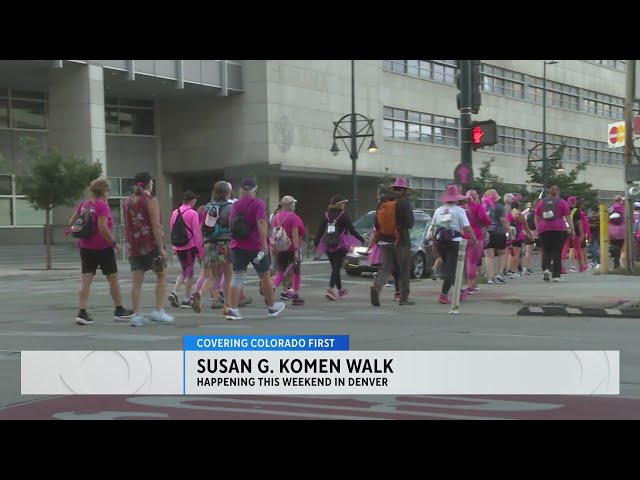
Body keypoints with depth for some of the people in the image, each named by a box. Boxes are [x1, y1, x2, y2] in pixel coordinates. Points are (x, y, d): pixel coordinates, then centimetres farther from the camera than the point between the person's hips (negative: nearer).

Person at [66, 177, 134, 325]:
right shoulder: (103, 206, -16)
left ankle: (82, 312, -7)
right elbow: (103, 228, -24)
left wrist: (70, 228, 33)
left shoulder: (83, 204, 4)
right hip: (103, 247, -6)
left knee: (86, 279, 3)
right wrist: (115, 243, -15)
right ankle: (119, 310, 19)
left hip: (85, 247, 6)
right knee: (113, 278, 9)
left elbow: (72, 221, 13)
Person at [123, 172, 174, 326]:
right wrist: (161, 247, -15)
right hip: (150, 244, -5)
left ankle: (137, 315, 0)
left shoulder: (128, 202, 12)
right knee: (162, 276, 8)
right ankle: (158, 311, 2)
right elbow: (156, 225, -14)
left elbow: (127, 225, 16)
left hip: (133, 245, 6)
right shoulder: (151, 200, -7)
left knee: (136, 281, 3)